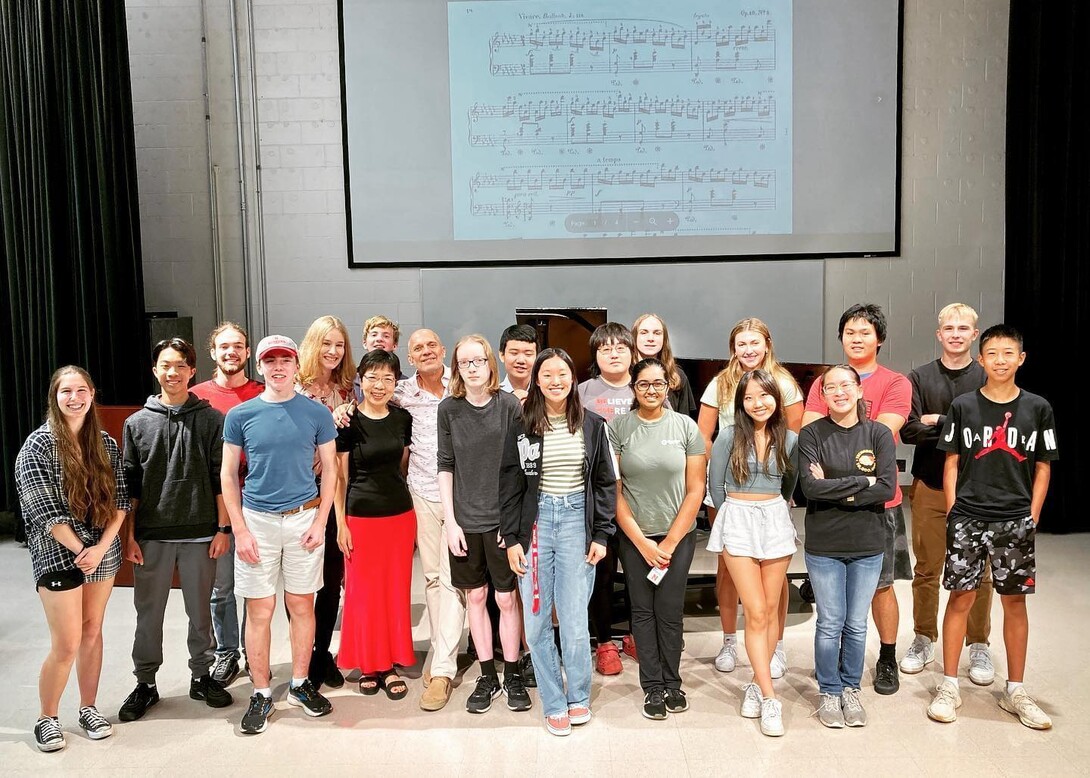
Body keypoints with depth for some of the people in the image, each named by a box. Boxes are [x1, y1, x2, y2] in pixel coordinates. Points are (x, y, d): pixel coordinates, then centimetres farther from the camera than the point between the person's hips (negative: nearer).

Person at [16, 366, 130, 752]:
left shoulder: (106, 444, 4)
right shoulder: (39, 445, -8)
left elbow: (119, 500, 3)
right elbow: (44, 511, -12)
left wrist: (101, 547, -10)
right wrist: (81, 550, -14)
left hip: (103, 553, 4)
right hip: (59, 556, -4)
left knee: (92, 632, 13)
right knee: (67, 644, -1)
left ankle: (88, 708, 28)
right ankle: (46, 718, 20)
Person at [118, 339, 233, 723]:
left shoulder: (211, 419, 1)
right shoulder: (137, 423, 5)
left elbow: (221, 479, 0)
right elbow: (130, 485, 6)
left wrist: (222, 528, -4)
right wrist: (129, 535, 2)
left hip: (200, 534, -1)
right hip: (151, 536, 1)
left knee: (200, 611, 10)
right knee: (148, 613, 9)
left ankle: (202, 676, 25)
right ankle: (145, 683, 24)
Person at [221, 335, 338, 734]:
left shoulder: (317, 413, 1)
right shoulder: (240, 415, 1)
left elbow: (330, 469, 5)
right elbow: (228, 475, 3)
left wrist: (320, 521, -3)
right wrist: (239, 530, -4)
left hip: (303, 518, 0)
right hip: (257, 520, 0)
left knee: (301, 604, 9)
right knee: (260, 610, 4)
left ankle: (300, 684, 25)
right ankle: (261, 694, 17)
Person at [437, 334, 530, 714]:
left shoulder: (509, 405, -5)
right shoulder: (449, 409, 0)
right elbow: (445, 466, 3)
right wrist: (450, 521, -2)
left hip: (503, 519, -2)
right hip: (465, 520, 2)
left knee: (506, 598, 5)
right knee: (475, 596, 11)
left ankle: (512, 675, 22)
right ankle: (487, 675, 25)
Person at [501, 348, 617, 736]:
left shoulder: (592, 425, 4)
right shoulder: (522, 427, 3)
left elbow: (605, 482, 6)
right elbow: (510, 485, 4)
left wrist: (601, 534, 1)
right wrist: (512, 538, 0)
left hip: (577, 520, -1)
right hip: (536, 520, 1)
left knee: (574, 622, -3)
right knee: (536, 621, 3)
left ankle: (578, 697, 20)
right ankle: (554, 704, 19)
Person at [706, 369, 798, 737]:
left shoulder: (789, 440, 3)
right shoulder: (729, 437, -5)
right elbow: (715, 484, 3)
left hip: (776, 521, 3)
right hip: (737, 523, -3)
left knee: (770, 610, 6)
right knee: (756, 613, -6)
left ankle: (757, 683, 22)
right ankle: (769, 697, 0)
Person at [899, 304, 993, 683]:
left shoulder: (987, 379, 0)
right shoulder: (920, 378, 3)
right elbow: (908, 429, -8)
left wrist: (939, 421, -15)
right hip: (929, 486, 1)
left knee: (977, 572, 7)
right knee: (926, 570, 10)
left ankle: (979, 646, 22)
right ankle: (924, 640, 24)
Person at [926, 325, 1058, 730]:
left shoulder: (1037, 408, 2)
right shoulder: (963, 406, 1)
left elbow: (1043, 468, 6)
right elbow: (952, 463, 5)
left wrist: (1032, 516, 0)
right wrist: (953, 512, -2)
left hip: (1016, 521, 1)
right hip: (967, 518, -1)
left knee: (1014, 602, 8)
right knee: (960, 598, 3)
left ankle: (1015, 690, 22)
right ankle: (949, 686, 13)